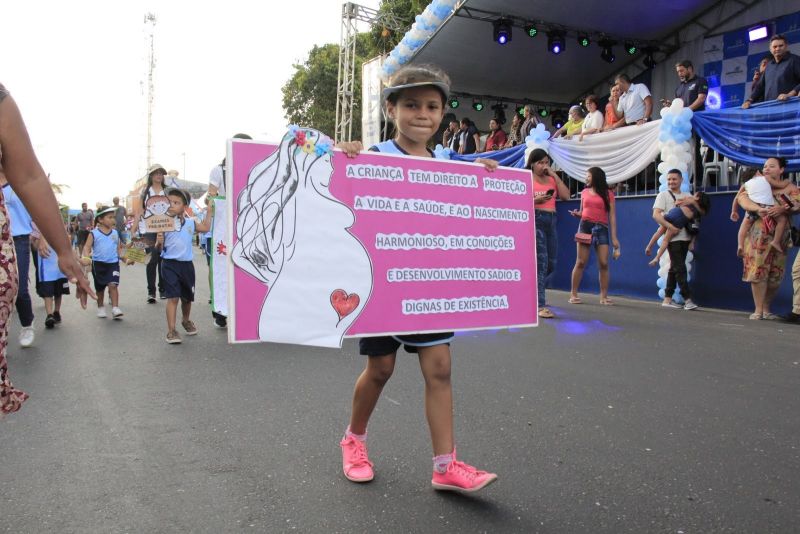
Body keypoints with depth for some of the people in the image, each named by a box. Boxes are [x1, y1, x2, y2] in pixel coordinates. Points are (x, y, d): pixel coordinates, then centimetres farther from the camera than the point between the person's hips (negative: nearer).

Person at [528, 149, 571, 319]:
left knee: (551, 264, 12)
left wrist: (555, 175, 1)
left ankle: (535, 293, 35)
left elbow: (566, 196, 3)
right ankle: (540, 306, -12)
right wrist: (535, 201, -21)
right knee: (541, 262, -13)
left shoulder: (552, 179, 16)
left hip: (551, 221, 7)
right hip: (534, 220, -7)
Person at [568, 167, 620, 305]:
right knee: (580, 262, -4)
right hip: (585, 226, 1)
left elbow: (612, 216, 2)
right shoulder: (584, 192, 13)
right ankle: (573, 294, 2)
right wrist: (576, 214, -6)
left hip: (601, 229, -1)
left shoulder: (608, 194, 6)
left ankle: (604, 296, 1)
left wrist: (614, 238, -4)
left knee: (603, 263, -6)